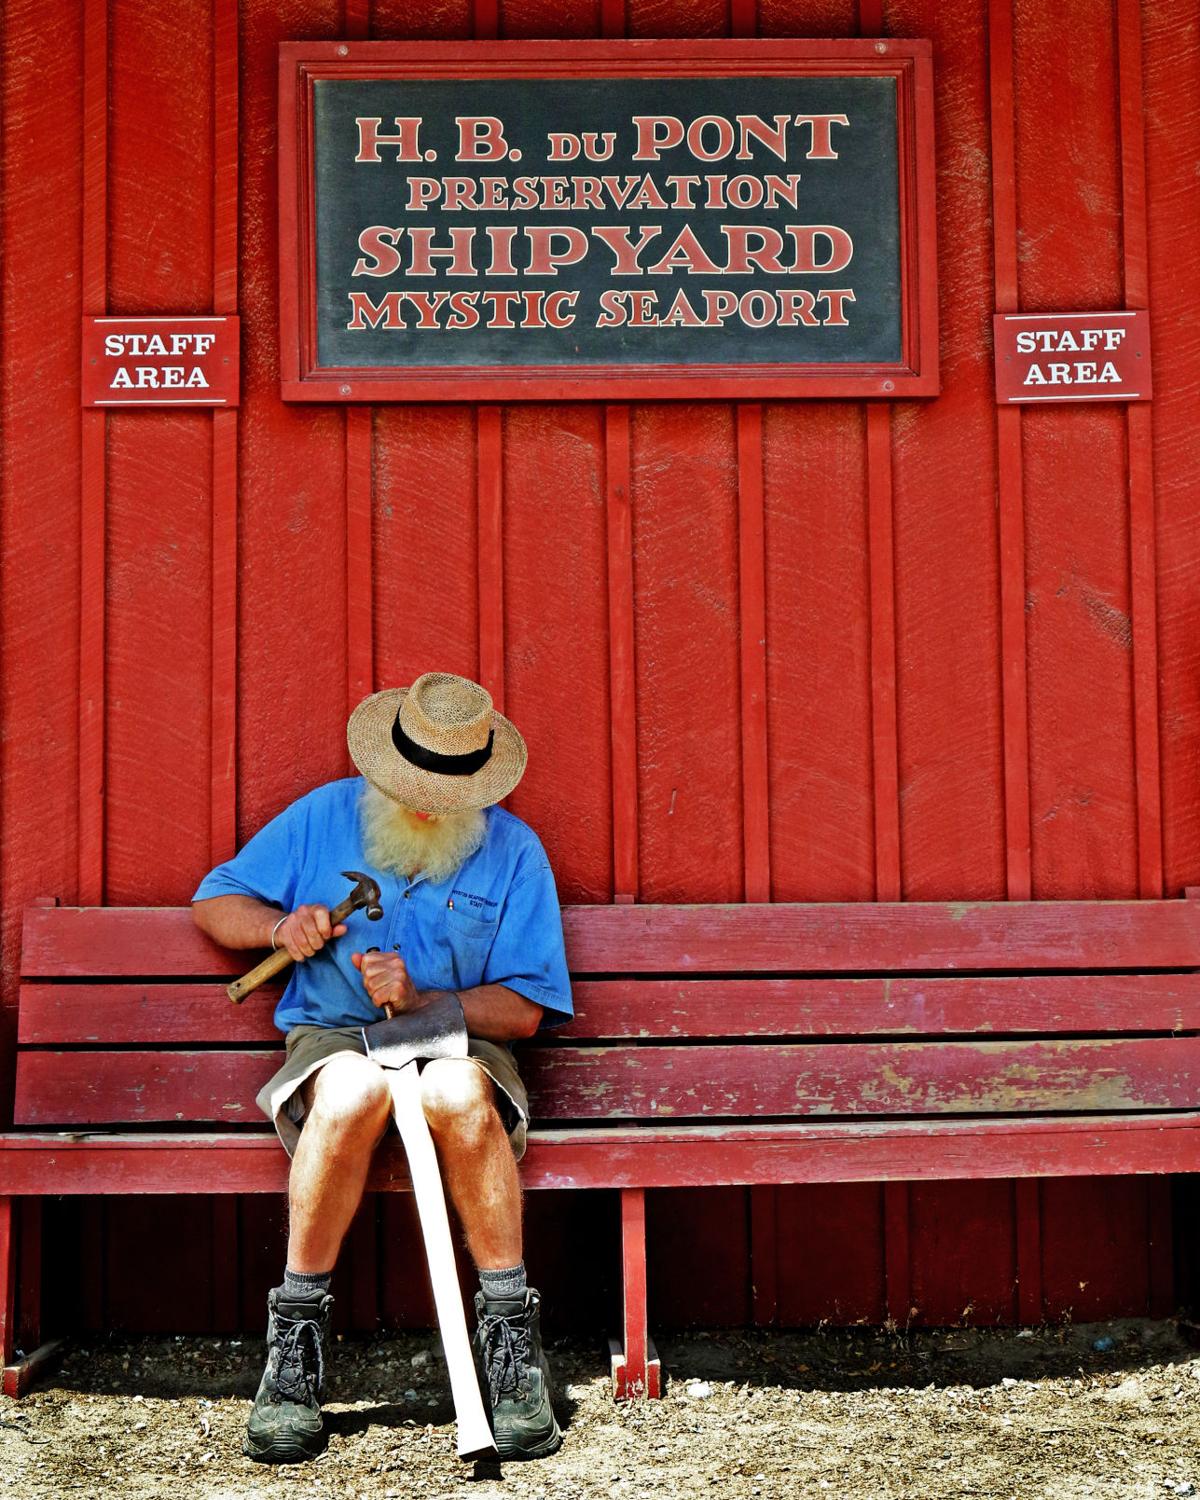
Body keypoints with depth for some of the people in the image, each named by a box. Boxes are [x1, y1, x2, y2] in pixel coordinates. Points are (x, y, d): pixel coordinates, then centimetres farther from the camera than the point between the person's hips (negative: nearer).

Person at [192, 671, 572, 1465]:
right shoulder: (323, 816, 7)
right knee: (355, 1089, -38)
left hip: (458, 1039, 0)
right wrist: (279, 927, -8)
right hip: (333, 1038, 0)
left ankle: (511, 1334, -26)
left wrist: (421, 1000, -18)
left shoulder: (513, 849, 2)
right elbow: (215, 903, 14)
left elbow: (523, 1008, -1)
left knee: (458, 1093, -38)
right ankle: (296, 1334, -24)